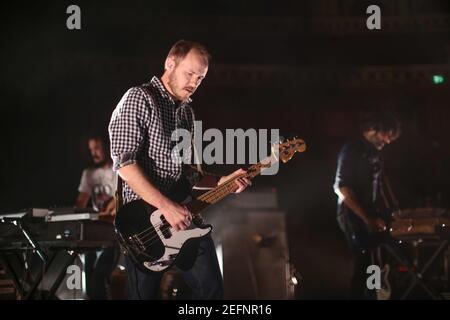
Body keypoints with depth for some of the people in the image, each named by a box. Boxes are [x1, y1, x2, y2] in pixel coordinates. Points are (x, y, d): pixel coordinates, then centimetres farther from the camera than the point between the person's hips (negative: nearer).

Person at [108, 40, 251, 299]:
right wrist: (166, 206, -23)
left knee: (212, 290, 4)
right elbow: (124, 161, -19)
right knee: (145, 294, 0)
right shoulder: (139, 99, -8)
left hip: (184, 216, 7)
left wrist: (223, 182, 6)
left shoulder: (187, 110, 18)